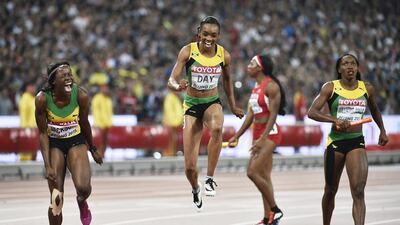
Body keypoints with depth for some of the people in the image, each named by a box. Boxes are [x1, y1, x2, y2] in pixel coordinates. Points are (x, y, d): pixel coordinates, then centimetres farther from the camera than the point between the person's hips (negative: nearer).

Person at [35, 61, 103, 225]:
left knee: (83, 188, -23)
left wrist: (93, 150, 13)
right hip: (54, 145, 0)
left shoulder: (80, 95, -19)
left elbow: (84, 124, 0)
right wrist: (47, 165, -16)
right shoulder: (42, 99, -22)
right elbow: (43, 133, -13)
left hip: (76, 142, 0)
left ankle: (82, 202, 15)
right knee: (56, 200, -4)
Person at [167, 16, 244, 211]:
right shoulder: (188, 51, -13)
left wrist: (233, 106, 21)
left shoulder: (224, 55, -6)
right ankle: (195, 190, 34)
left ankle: (210, 178, -25)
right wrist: (178, 86, -40)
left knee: (216, 128, -39)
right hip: (192, 105, -1)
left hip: (213, 102, 1)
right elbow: (171, 81, -17)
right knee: (190, 167, -2)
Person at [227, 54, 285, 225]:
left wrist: (262, 139, -25)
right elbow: (250, 115, 19)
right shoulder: (256, 87, 15)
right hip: (258, 133, 9)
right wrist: (237, 136, 18)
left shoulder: (271, 86, -13)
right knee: (264, 176, 8)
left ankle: (275, 210, -6)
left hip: (270, 134, -9)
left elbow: (273, 115, -18)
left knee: (252, 172, -16)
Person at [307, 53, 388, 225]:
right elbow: (312, 112, -13)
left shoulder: (367, 89, 4)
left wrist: (382, 130, 22)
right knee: (330, 190, 13)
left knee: (358, 192, -15)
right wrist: (334, 120, -26)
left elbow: (374, 110, 25)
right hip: (335, 142, 0)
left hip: (357, 142, 1)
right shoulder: (330, 87, -4)